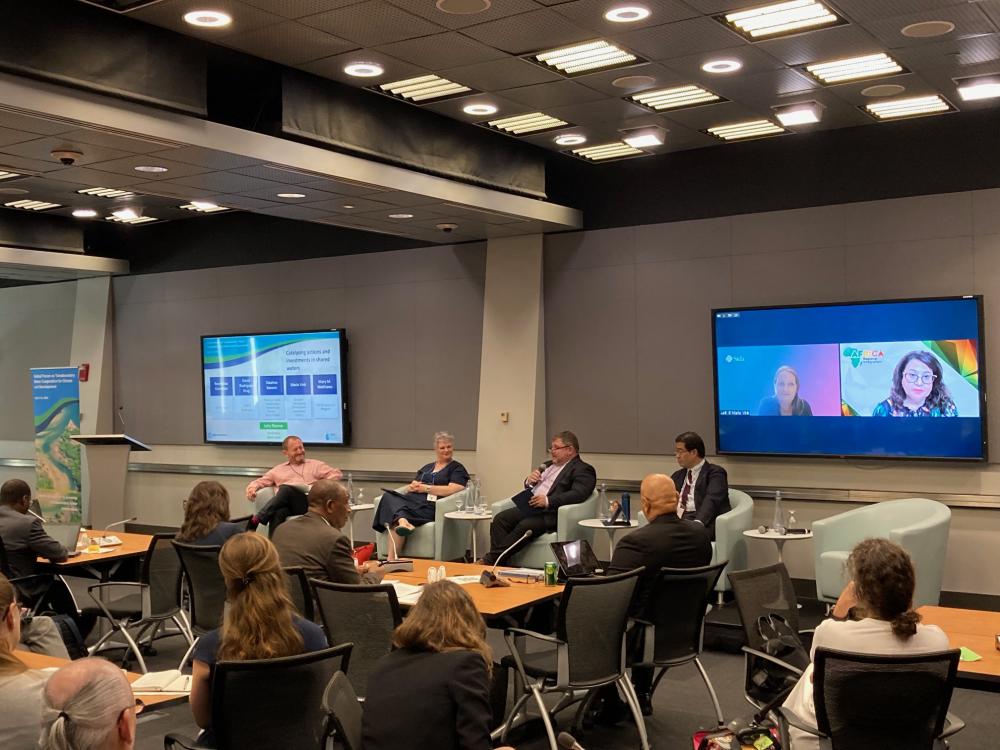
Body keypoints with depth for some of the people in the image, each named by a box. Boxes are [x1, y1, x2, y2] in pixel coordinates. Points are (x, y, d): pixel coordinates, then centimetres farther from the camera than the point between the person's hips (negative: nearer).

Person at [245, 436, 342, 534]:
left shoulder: (315, 465, 27)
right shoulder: (278, 470, 32)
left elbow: (336, 473, 16)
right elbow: (260, 482, 28)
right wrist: (252, 488, 3)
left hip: (310, 503, -2)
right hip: (285, 503, 2)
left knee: (286, 489, -34)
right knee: (278, 513, -38)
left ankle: (255, 521, -44)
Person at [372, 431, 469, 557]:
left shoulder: (457, 469, 11)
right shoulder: (426, 468, 30)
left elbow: (453, 490, -6)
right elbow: (410, 487, 26)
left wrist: (425, 488, -5)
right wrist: (412, 486, 1)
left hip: (431, 505, -5)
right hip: (412, 500, 5)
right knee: (388, 497, -31)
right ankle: (403, 521, -50)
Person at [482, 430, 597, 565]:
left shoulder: (583, 470, 1)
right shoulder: (548, 465, 27)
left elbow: (578, 494, -16)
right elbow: (529, 487, 32)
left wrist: (548, 501, -27)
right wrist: (529, 481, 6)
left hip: (551, 513, -8)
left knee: (525, 526, -31)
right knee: (500, 519, -15)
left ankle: (490, 559, -29)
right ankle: (496, 558, -25)